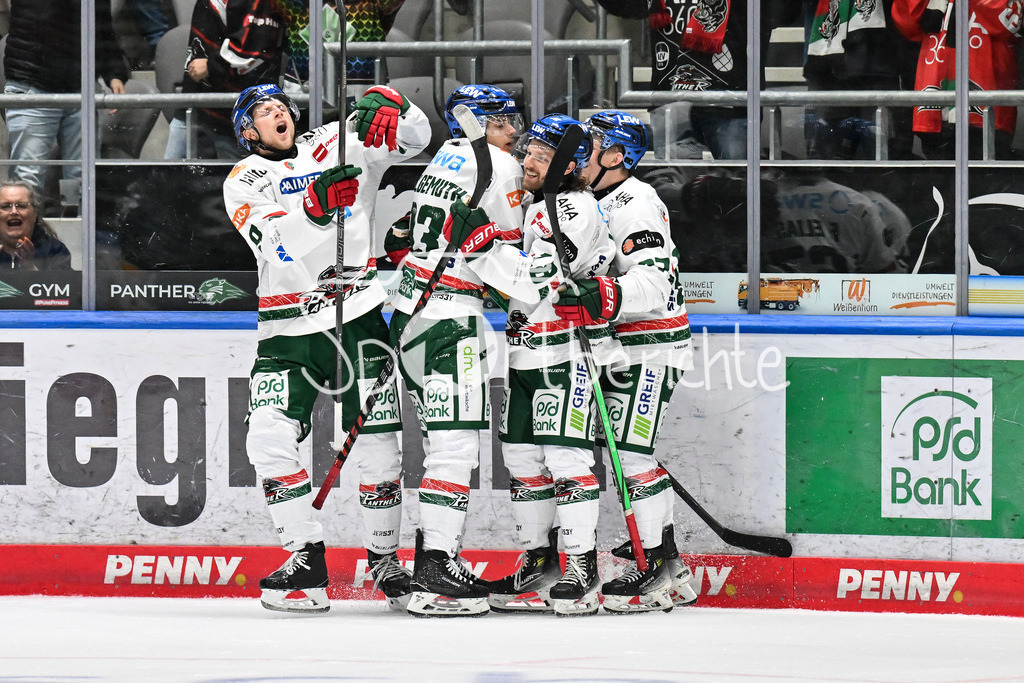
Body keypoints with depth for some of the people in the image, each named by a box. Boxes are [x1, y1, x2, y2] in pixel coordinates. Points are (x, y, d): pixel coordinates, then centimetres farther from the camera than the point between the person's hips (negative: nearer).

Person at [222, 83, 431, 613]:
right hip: (287, 328, 1)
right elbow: (268, 237, -16)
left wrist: (384, 105, -23)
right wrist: (314, 205, -35)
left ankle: (384, 557, 13)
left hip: (357, 315, -1)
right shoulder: (243, 182, 4)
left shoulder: (335, 147, 5)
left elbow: (414, 137, -1)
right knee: (268, 439, -13)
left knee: (377, 438, -3)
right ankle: (306, 561, -6)